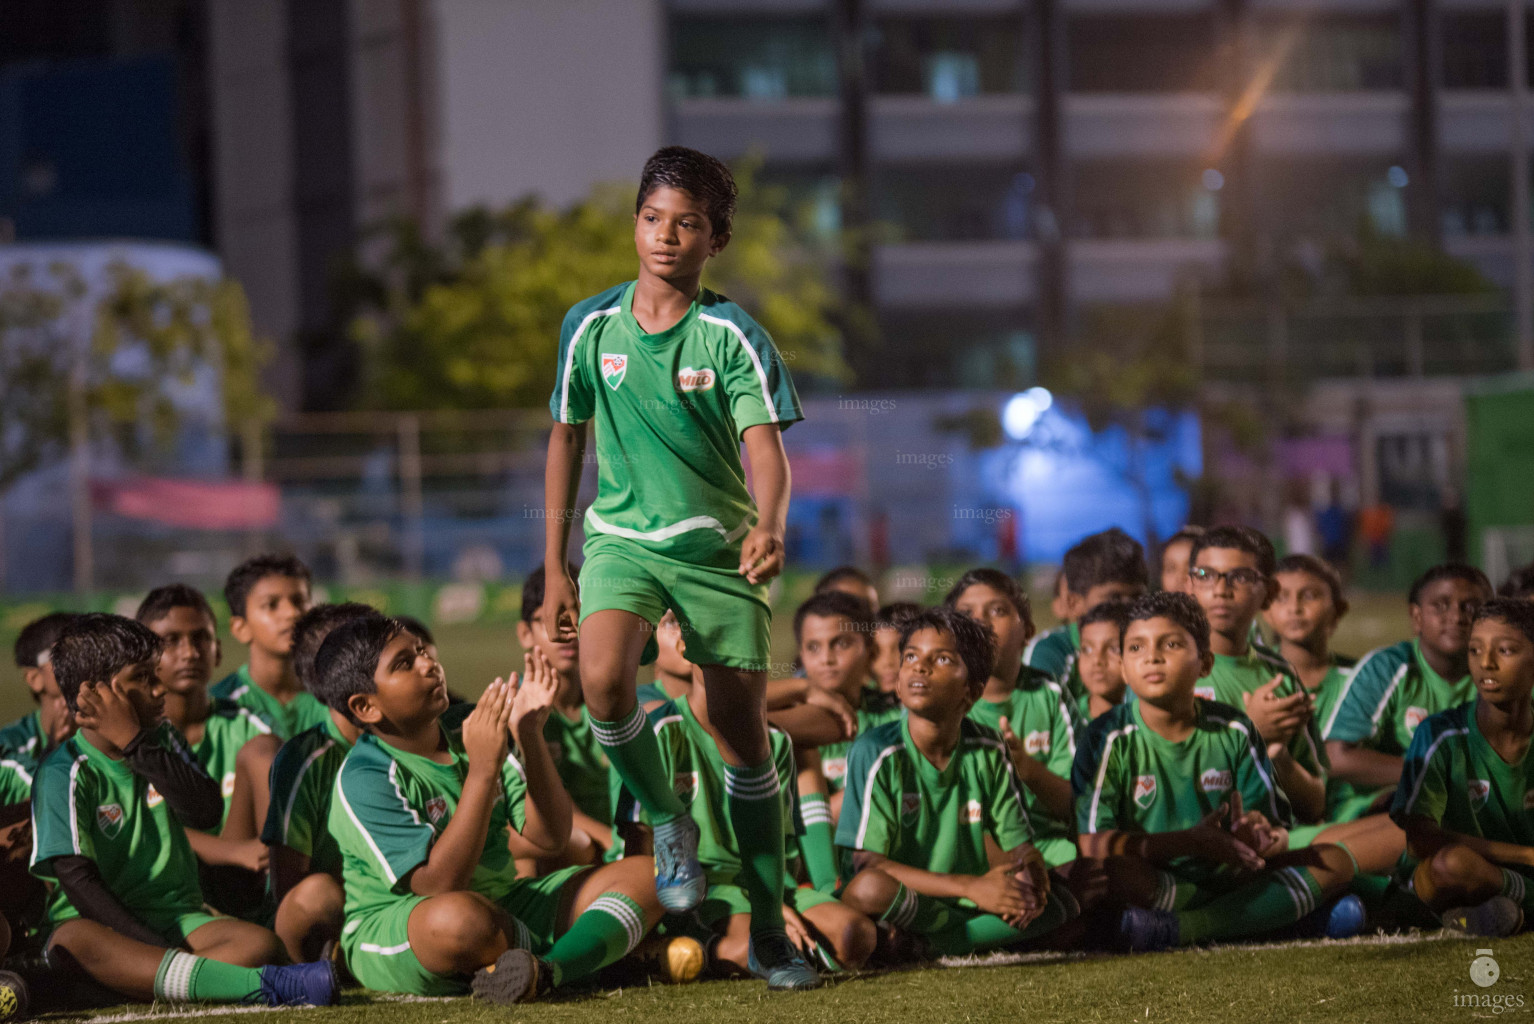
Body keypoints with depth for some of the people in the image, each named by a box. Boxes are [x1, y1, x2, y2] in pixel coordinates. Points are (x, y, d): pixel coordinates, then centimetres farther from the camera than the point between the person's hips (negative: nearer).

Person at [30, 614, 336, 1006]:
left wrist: (135, 744, -13)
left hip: (176, 919, 5)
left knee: (261, 943, -21)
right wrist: (155, 947, -23)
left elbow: (207, 811, -7)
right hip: (102, 924, -5)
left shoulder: (162, 741, 12)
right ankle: (254, 985, -53)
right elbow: (79, 881, -13)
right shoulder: (66, 772, -5)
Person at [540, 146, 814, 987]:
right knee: (603, 680, -29)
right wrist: (554, 569, 11)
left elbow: (764, 445, -17)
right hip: (622, 538, 1)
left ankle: (767, 927, 15)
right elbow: (566, 439, 10)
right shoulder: (591, 326, 0)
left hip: (718, 546, -1)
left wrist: (768, 526, -38)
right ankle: (666, 822, -2)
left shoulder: (731, 335, -8)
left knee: (744, 738, 2)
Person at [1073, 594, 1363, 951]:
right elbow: (1092, 843, -15)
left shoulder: (1233, 731, 7)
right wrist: (1189, 842, -23)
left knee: (1336, 861, -13)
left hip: (1229, 877, 5)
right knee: (1111, 874, -37)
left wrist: (1266, 836, -21)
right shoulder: (1110, 738, -4)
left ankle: (1179, 929, -28)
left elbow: (1275, 825, 6)